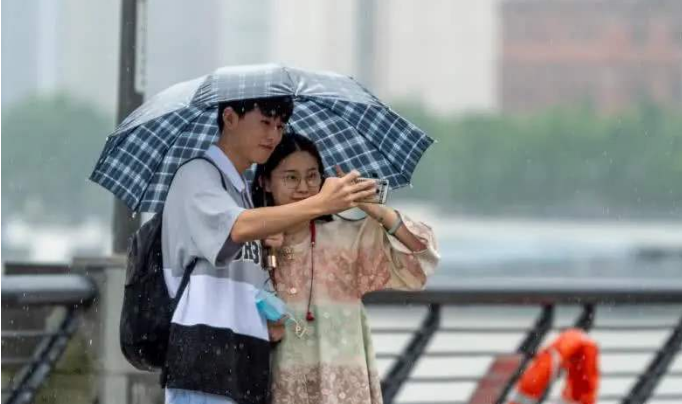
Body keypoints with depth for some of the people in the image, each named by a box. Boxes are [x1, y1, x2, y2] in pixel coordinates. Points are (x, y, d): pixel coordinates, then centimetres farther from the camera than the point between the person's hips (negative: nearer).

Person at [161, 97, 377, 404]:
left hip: (244, 362, 9)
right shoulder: (197, 175, -4)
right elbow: (238, 228, -23)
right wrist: (320, 204, -28)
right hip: (205, 358, -9)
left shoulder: (243, 191, 24)